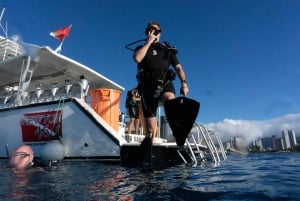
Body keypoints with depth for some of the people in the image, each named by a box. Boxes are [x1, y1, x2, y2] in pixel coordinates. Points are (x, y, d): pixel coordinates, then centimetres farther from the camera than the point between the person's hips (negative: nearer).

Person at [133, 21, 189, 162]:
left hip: (165, 83, 1)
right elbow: (137, 58, -8)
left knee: (170, 99, -39)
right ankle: (147, 156, 13)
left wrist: (184, 83, -4)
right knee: (151, 129, -2)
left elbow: (178, 67, 12)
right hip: (148, 87, -1)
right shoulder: (142, 48, 17)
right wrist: (149, 42, 0)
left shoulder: (168, 49, 20)